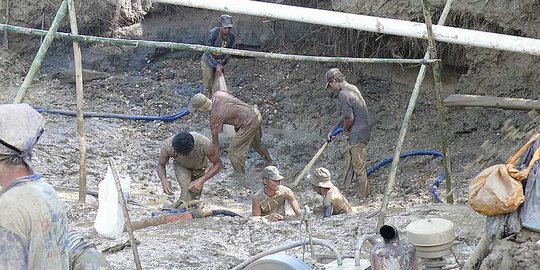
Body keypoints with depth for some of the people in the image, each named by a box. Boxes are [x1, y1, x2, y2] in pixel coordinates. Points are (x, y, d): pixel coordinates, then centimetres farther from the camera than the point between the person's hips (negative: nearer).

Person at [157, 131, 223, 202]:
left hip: (199, 166, 1)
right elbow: (161, 164, -17)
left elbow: (218, 164, -26)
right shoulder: (167, 146, -37)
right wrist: (164, 180, -38)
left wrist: (201, 181, -37)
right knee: (186, 191, -25)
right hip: (180, 165, -1)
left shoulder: (204, 145, -42)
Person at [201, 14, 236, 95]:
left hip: (219, 62, 4)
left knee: (220, 87, -1)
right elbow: (208, 52, -23)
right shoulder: (212, 33, -26)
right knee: (208, 86, 3)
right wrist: (216, 65, -28)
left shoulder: (231, 36, -10)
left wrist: (223, 64, -10)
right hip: (208, 61, -4)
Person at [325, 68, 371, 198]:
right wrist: (333, 130, 21)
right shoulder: (352, 88, 13)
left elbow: (350, 118, -21)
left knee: (359, 166, 1)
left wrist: (345, 129, 0)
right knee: (349, 164, 19)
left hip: (358, 135, -10)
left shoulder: (343, 94, -18)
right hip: (363, 130, 10)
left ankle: (362, 196, 9)